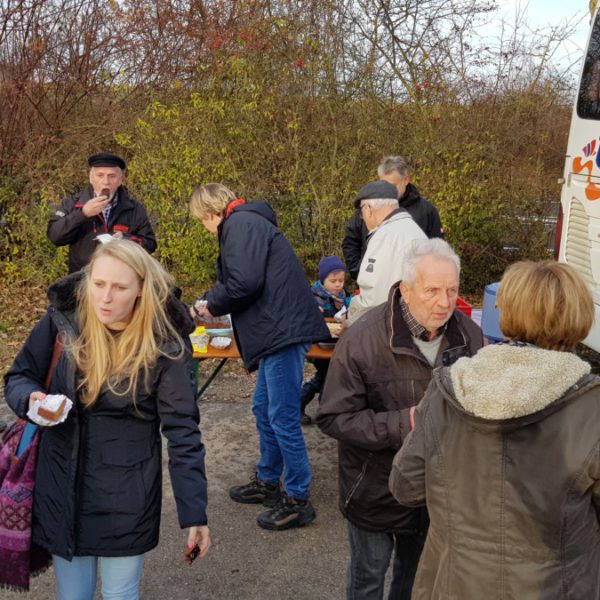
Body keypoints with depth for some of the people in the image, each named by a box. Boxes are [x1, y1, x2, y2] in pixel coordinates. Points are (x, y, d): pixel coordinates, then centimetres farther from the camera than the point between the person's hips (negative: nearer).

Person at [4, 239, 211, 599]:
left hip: (127, 497, -2)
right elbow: (19, 377, 5)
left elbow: (183, 432, -11)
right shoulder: (62, 321, -8)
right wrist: (30, 398, -19)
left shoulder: (165, 348, -15)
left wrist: (195, 514, -13)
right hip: (61, 488, 3)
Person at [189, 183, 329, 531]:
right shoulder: (248, 222, 22)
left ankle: (298, 500, 6)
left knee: (283, 418, -4)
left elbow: (245, 283, -20)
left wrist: (213, 306, -3)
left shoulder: (241, 224, -10)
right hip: (278, 331, 11)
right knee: (264, 409, 20)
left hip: (284, 331, -11)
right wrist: (216, 305, 24)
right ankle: (268, 482, 34)